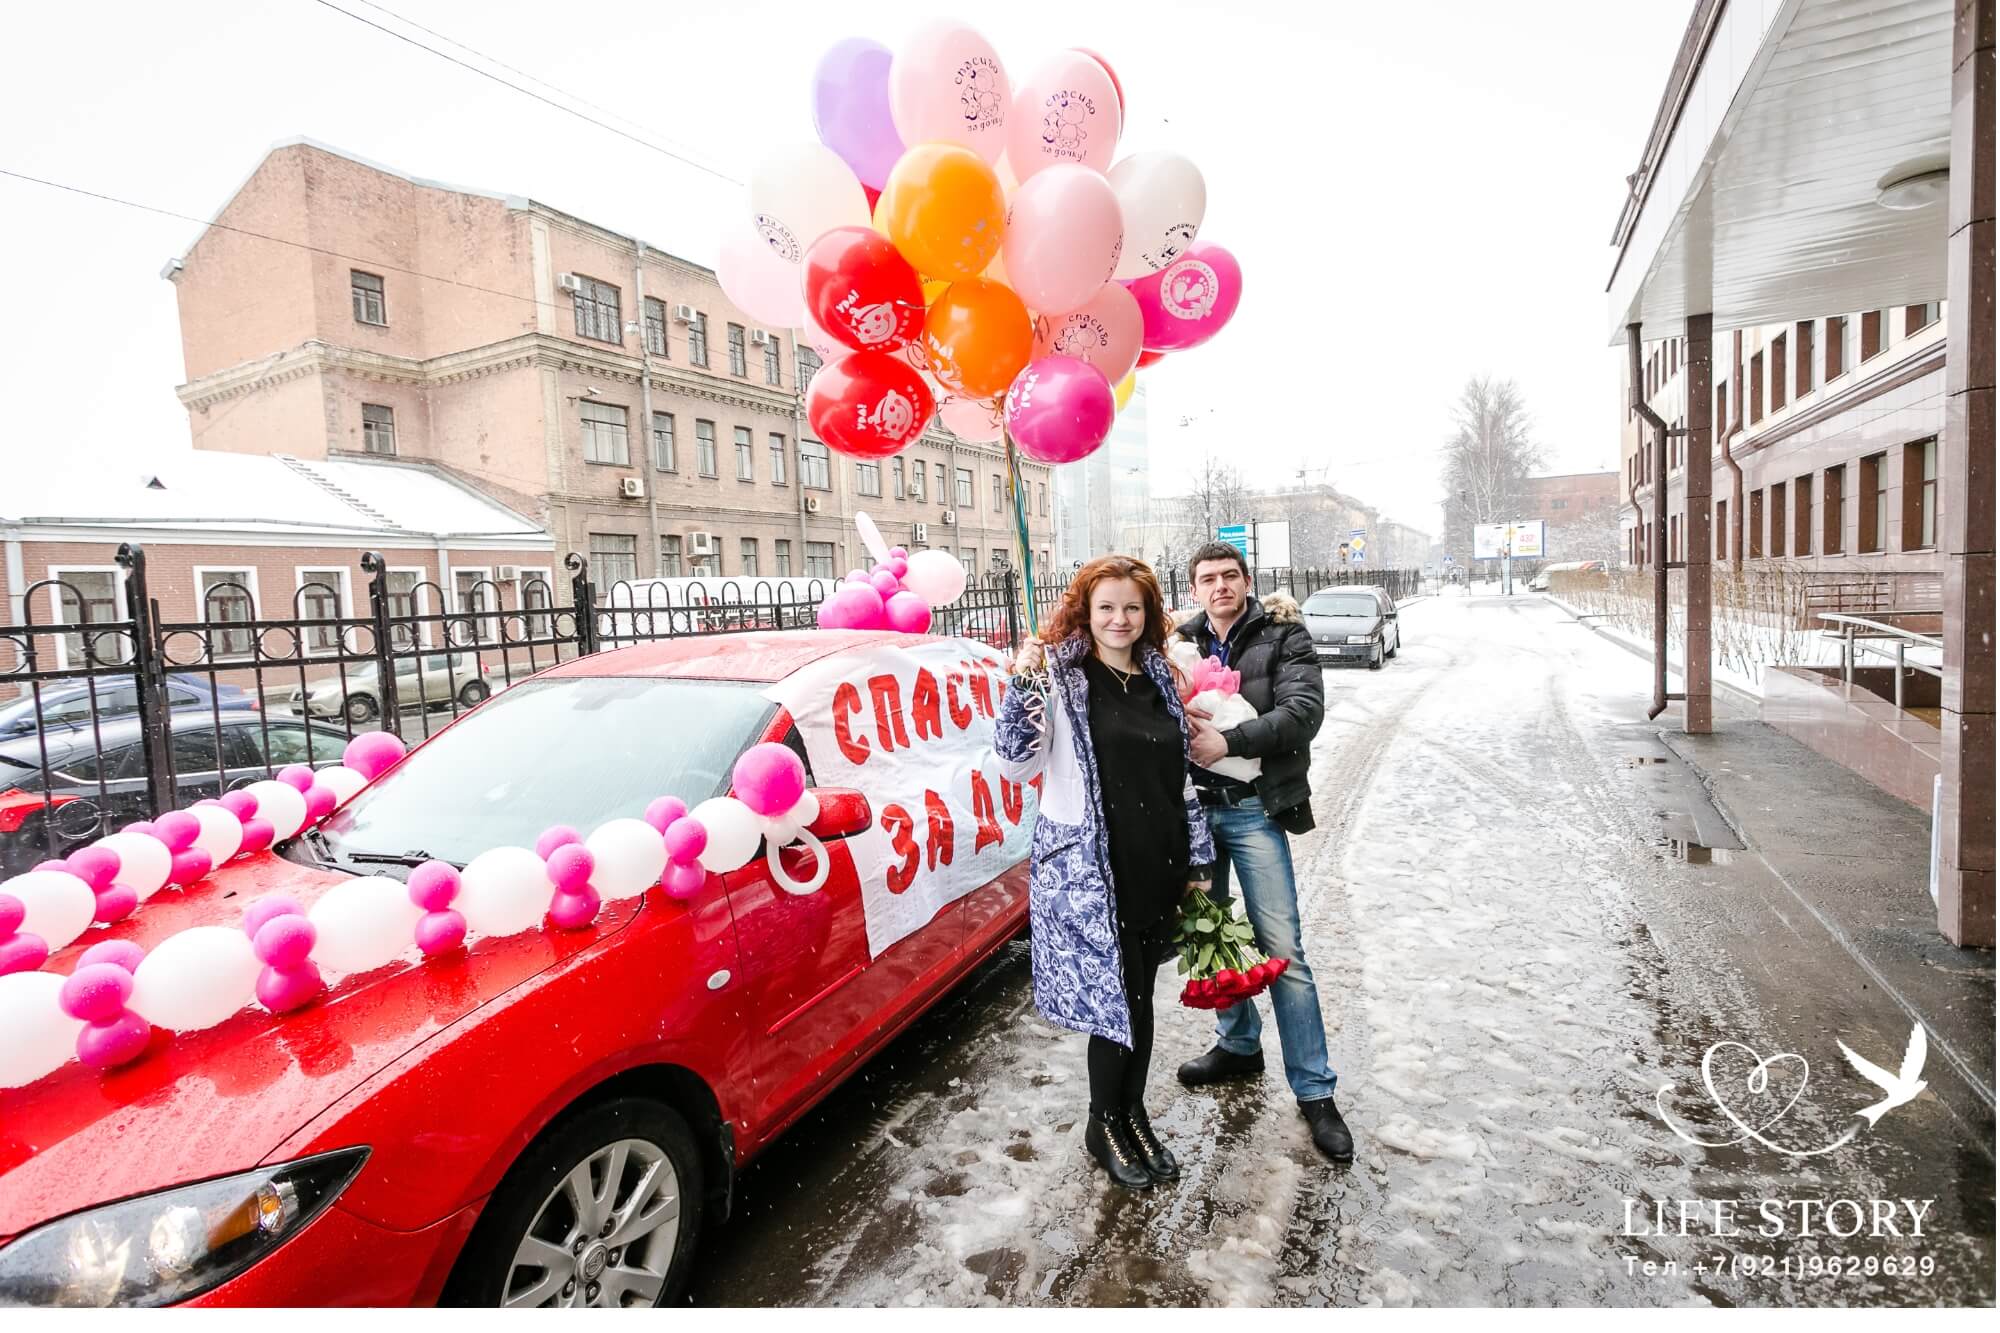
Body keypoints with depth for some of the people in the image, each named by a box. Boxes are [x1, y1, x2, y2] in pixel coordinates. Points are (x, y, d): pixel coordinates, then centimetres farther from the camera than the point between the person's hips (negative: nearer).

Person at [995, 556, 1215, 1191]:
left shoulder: (1159, 676, 9)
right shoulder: (1063, 676, -8)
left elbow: (1181, 773, 15)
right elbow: (1017, 765, -14)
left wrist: (1198, 857, 15)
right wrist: (1023, 687, -26)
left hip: (1156, 867, 5)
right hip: (1088, 869, -5)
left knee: (1140, 996, 16)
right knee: (1114, 998, 2)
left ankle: (1133, 1112, 38)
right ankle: (1105, 1125, 27)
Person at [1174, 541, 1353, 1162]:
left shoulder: (1282, 636, -2)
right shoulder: (1182, 642, 7)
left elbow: (1304, 711, -14)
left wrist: (1229, 741, -21)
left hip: (1255, 809, -4)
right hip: (1195, 805, 4)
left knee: (1281, 948, -2)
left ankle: (1314, 1091, 13)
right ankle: (1239, 1044, 38)